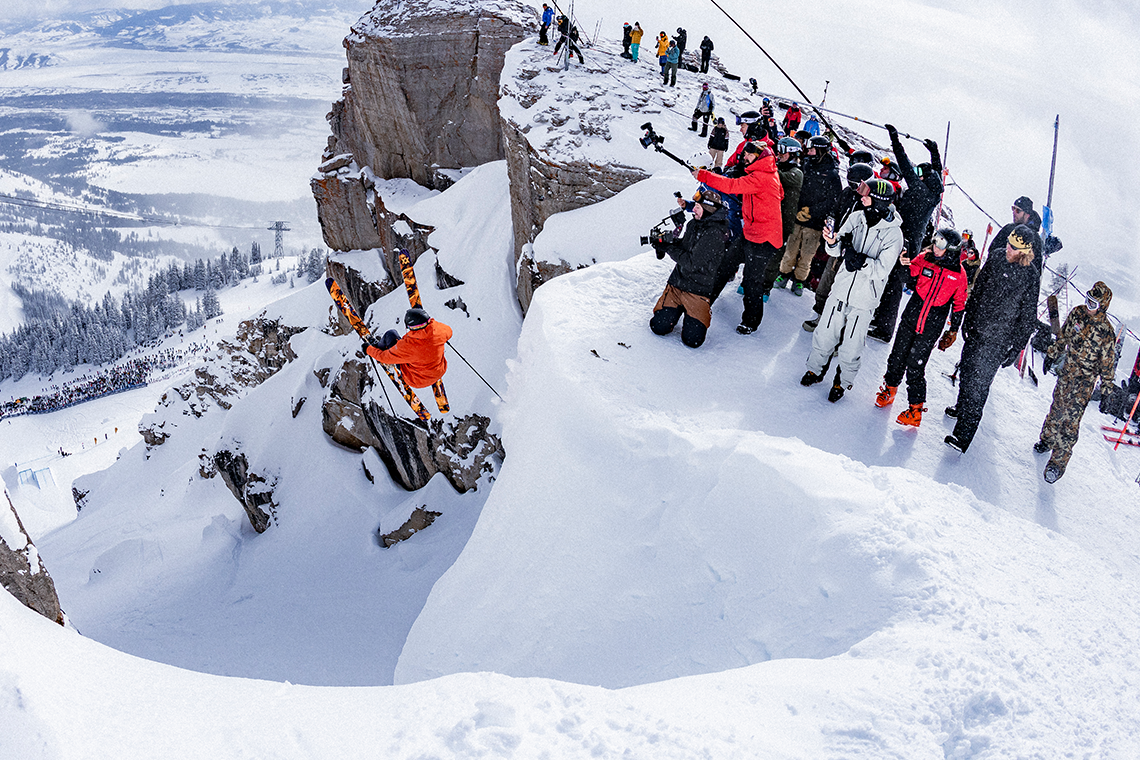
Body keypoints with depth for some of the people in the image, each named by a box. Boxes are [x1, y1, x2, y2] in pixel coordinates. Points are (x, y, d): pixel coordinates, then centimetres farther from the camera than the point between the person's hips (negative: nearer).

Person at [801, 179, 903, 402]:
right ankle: (815, 369, 36)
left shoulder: (893, 233, -16)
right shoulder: (856, 217, -3)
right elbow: (838, 250, 1)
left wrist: (861, 261, -29)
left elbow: (882, 270, -18)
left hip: (865, 296, -4)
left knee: (851, 344, 6)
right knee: (826, 332, 14)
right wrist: (833, 243, -21)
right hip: (842, 286, 4)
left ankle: (843, 382, 27)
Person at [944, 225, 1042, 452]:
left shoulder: (1031, 278, -14)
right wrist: (968, 319, 17)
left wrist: (1015, 350, -6)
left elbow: (1027, 319, -8)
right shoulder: (996, 259, 1)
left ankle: (963, 434, -5)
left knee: (978, 382, -8)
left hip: (997, 341, -6)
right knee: (966, 372, 21)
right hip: (975, 330, 6)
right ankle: (962, 406, 48)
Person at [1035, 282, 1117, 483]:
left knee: (1070, 420, -9)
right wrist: (1053, 354, 21)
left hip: (1085, 381, -5)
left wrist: (1107, 388, -7)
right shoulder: (1077, 313, -4)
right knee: (1057, 406, 20)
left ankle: (1058, 462, -5)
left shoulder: (1106, 332, -18)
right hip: (1067, 371, 5)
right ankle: (1047, 439, 43)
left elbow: (1107, 363, -11)